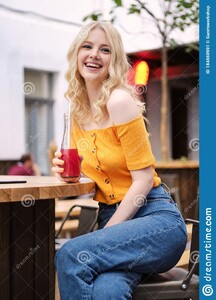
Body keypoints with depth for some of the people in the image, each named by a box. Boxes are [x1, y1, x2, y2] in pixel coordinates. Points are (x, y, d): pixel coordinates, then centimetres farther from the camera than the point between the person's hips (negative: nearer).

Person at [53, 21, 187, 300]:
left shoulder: (120, 101, -12)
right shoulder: (78, 109, 9)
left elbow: (144, 178, -13)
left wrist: (106, 233, -12)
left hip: (155, 218, -4)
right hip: (111, 218, 5)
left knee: (71, 255, -28)